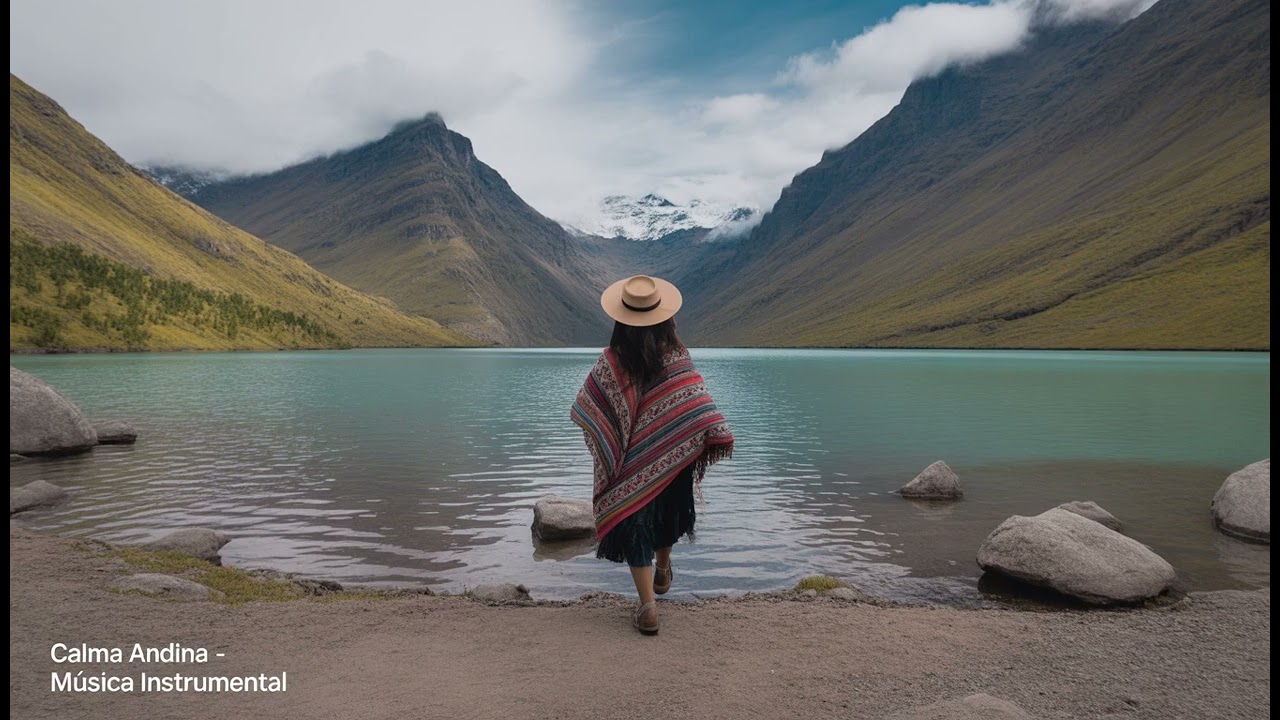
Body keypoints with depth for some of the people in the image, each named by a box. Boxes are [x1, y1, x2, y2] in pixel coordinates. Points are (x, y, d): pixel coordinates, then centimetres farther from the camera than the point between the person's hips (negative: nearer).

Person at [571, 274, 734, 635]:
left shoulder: (610, 363, -14)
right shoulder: (677, 359, -13)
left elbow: (583, 411, -6)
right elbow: (699, 403, -18)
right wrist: (719, 433, -12)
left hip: (629, 465, -2)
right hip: (672, 460, 2)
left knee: (633, 526, 6)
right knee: (665, 511, 26)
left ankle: (648, 606, 1)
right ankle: (663, 571, 49)